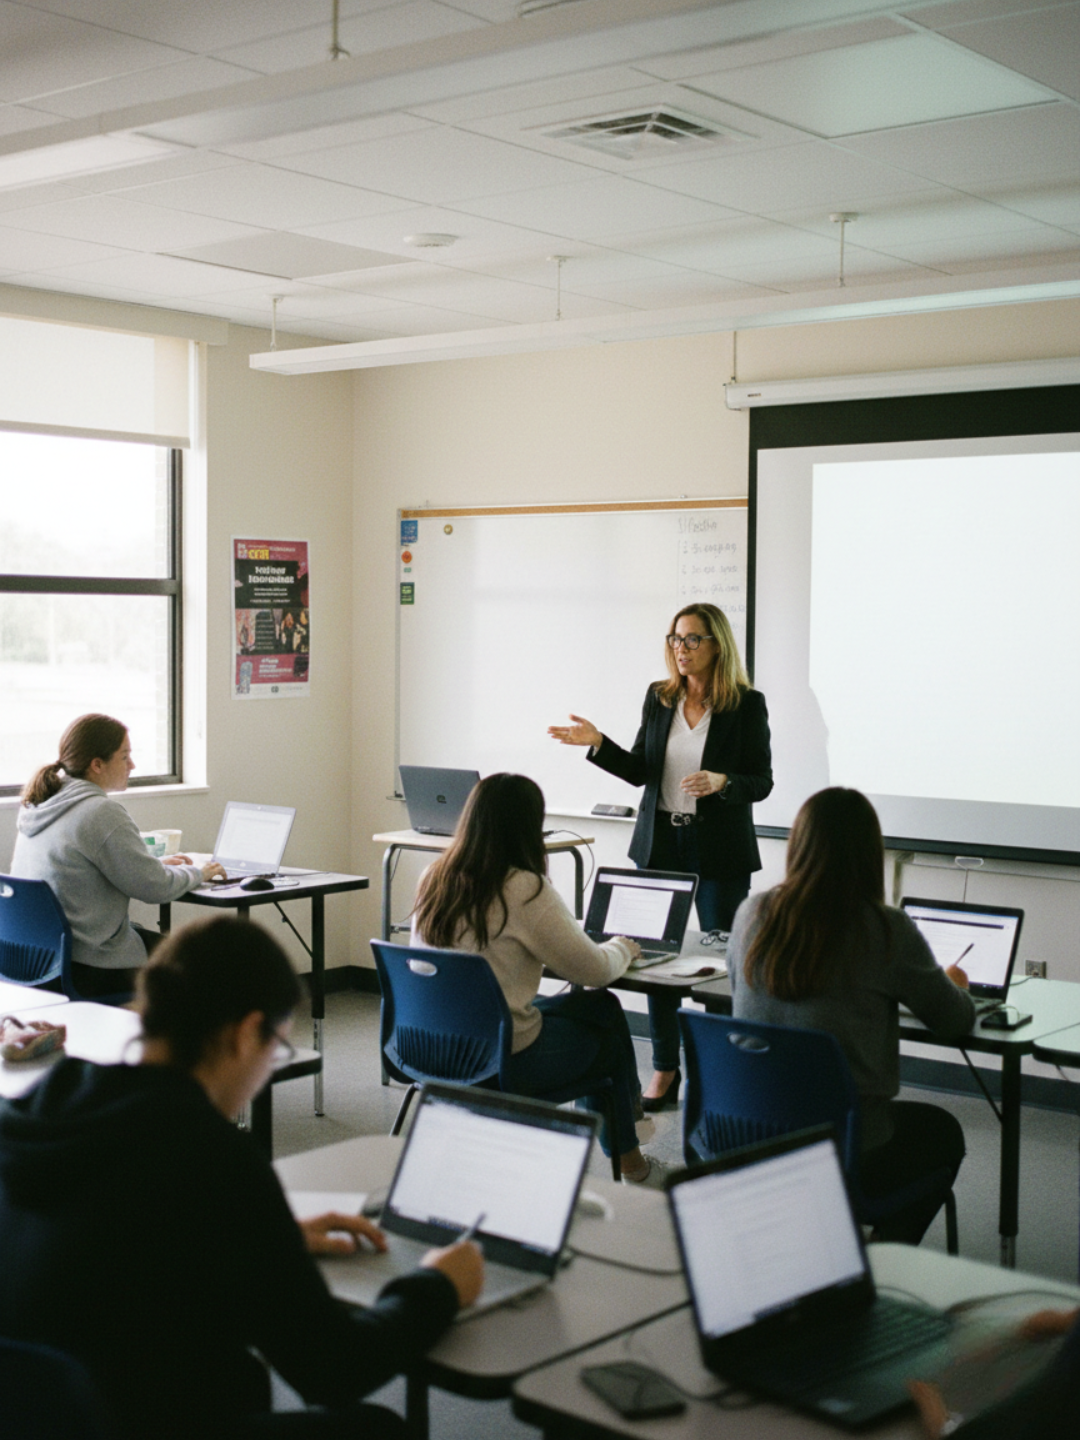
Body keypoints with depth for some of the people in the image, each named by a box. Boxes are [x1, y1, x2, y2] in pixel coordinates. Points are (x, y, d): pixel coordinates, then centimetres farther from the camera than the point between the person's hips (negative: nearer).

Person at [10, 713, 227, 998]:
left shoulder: (37, 804, 7)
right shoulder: (102, 813, -20)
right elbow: (155, 888, -14)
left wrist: (158, 865, 20)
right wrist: (198, 873, 5)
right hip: (85, 968, -9)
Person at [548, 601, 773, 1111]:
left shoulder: (747, 705, -7)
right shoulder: (659, 697, 6)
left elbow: (762, 781, -6)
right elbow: (640, 771, 8)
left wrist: (722, 782, -25)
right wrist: (597, 743, -4)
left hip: (720, 849, -4)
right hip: (660, 842, 4)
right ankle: (665, 1070, 19)